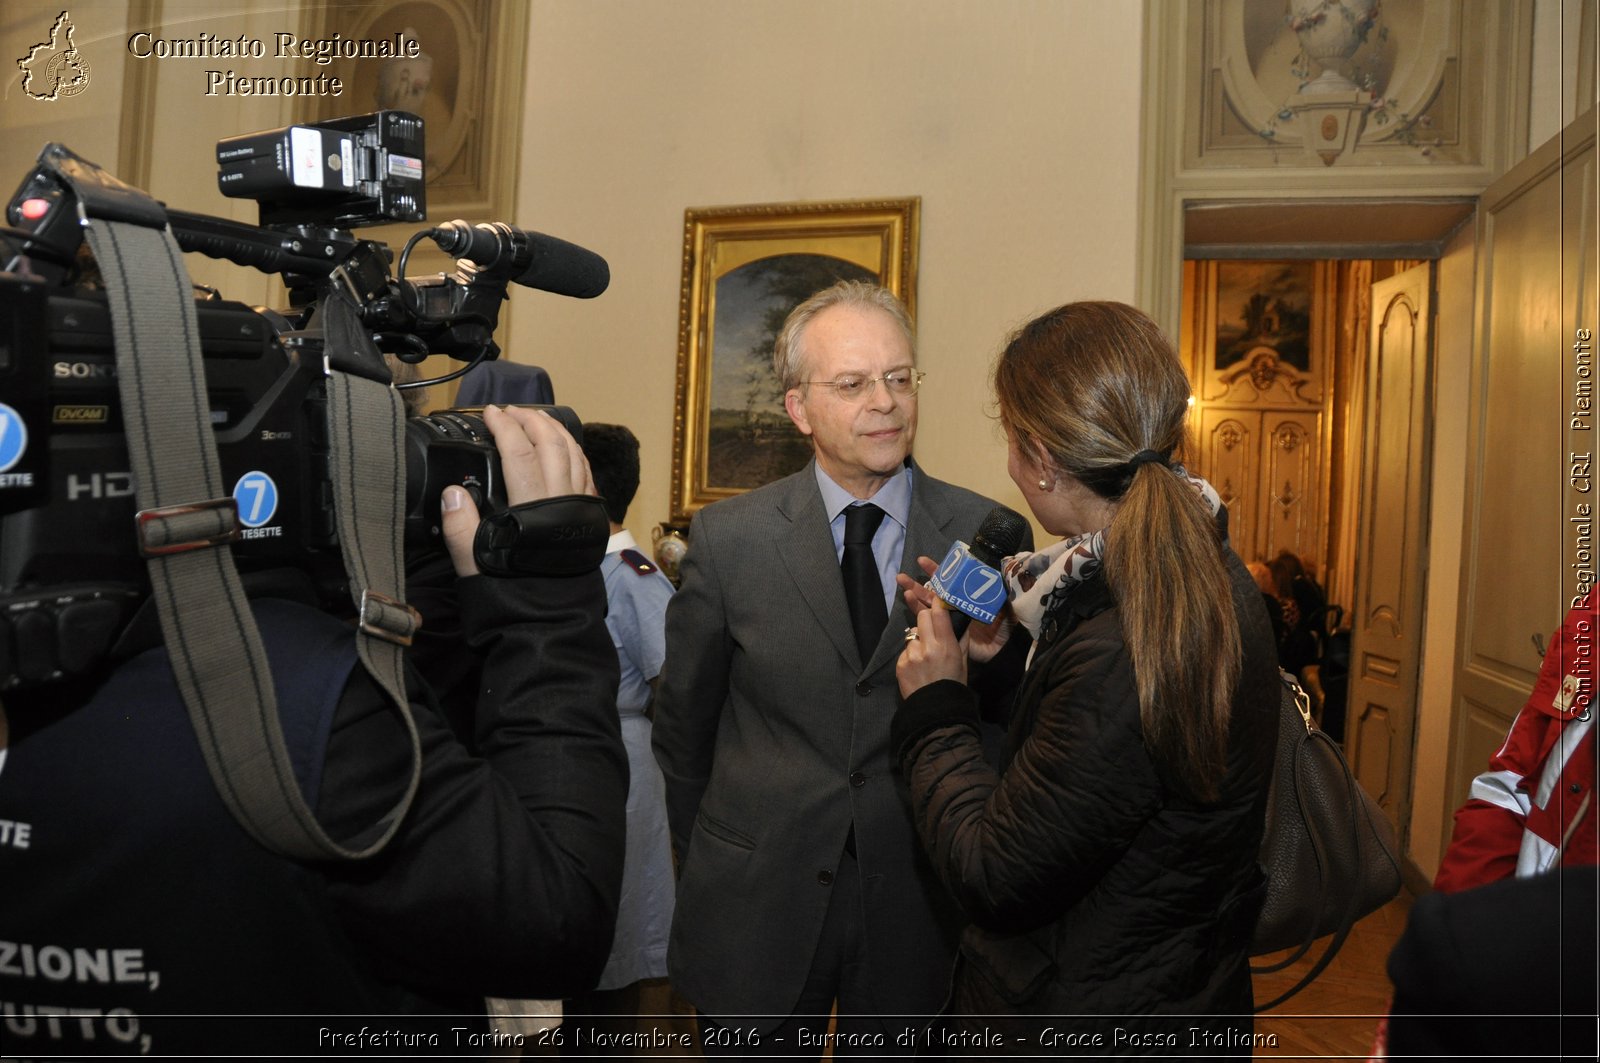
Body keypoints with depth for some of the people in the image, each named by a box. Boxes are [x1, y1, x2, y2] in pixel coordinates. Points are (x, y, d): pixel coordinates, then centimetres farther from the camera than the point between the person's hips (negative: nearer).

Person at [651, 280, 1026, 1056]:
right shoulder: (726, 538, -6)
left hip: (918, 908, 0)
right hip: (756, 910, 0)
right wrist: (710, 867, 9)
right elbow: (682, 722, 3)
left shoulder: (987, 534, -7)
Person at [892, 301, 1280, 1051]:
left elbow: (993, 877, -23)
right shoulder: (1211, 580, -3)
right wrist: (992, 656, 4)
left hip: (1094, 1023, -8)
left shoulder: (1118, 657, -33)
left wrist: (935, 709, -13)